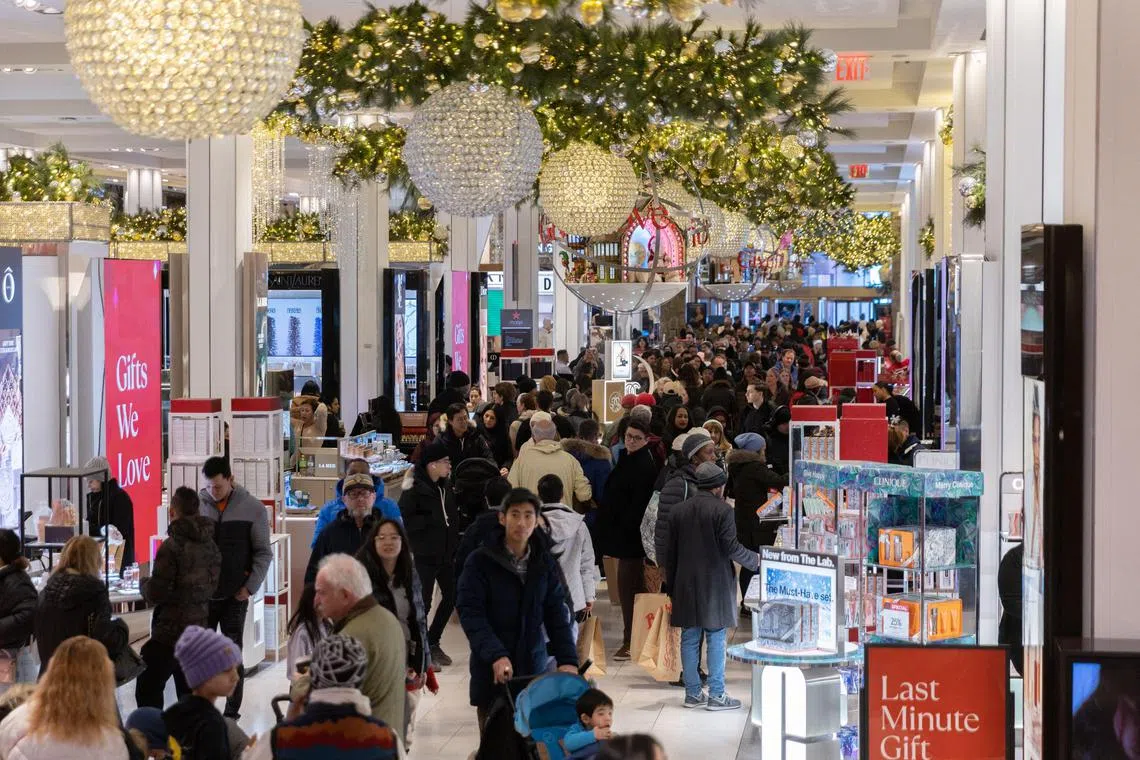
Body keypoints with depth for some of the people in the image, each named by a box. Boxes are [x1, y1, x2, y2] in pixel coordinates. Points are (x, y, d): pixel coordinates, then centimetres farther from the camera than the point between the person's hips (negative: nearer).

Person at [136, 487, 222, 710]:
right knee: (189, 691, 16)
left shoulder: (172, 546, -16)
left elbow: (156, 593, -16)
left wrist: (145, 586, 4)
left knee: (147, 690, -5)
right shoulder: (210, 546, 7)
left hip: (170, 631, -8)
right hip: (199, 624, 8)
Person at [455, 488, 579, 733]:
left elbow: (556, 614, 7)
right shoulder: (480, 561, -5)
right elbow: (470, 614, -13)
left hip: (534, 667, 3)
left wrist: (567, 659, -6)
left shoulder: (545, 563, 6)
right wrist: (495, 655, -26)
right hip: (490, 671, -2)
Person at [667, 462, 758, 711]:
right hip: (715, 585, -5)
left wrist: (672, 587, 15)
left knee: (689, 639, 8)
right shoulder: (722, 510, -10)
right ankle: (716, 695, 1)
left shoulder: (678, 511, 7)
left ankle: (693, 693, 12)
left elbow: (671, 553, 9)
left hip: (686, 585, 5)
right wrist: (755, 560, 4)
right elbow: (731, 548, -13)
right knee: (715, 639, 0)